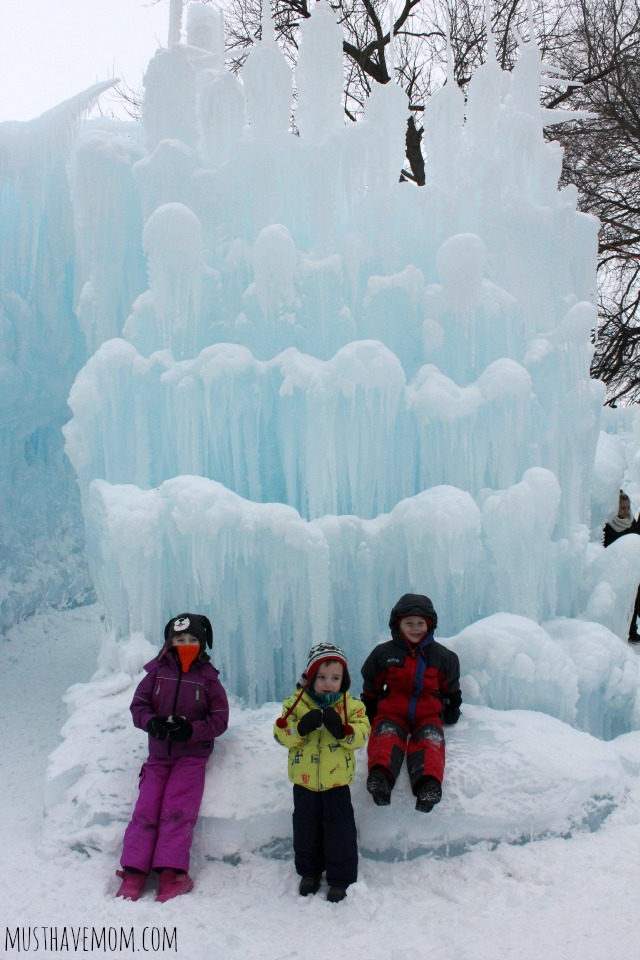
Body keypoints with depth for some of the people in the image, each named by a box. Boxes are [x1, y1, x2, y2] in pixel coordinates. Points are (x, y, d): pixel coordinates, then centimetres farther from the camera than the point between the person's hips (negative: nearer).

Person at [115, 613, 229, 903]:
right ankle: (133, 874, -3)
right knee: (146, 811, -6)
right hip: (158, 755, 2)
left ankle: (171, 874, -13)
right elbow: (138, 706, 4)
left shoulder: (208, 678, -1)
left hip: (192, 756, -2)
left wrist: (190, 730, -19)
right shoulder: (157, 672, 4)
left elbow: (220, 719, -3)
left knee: (177, 811, -15)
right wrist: (153, 723, -18)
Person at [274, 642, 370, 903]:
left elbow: (361, 734, -15)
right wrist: (301, 727, -31)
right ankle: (309, 872, 35)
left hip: (337, 781, -1)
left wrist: (341, 729, -32)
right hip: (304, 781, 2)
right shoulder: (295, 703, -6)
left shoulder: (351, 705, -6)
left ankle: (341, 878, 22)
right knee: (305, 829, 15)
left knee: (339, 830, 5)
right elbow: (281, 733, -13)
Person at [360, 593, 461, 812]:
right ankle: (380, 776, -54)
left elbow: (451, 687, 21)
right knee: (386, 737, -29)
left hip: (428, 714, 1)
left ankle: (428, 784, -50)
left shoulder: (441, 656, 7)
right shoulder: (383, 653, 4)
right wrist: (368, 715, 11)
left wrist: (452, 711, 18)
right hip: (391, 712, 0)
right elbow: (371, 687, 12)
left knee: (429, 741, -28)